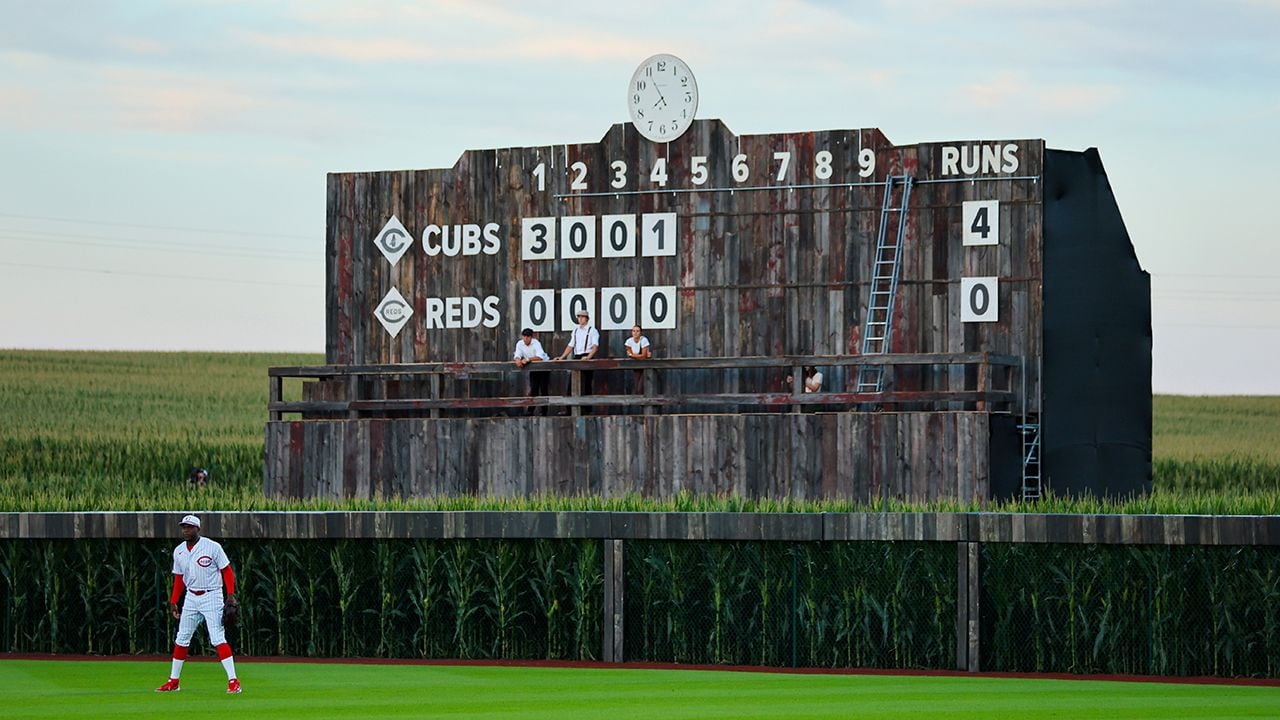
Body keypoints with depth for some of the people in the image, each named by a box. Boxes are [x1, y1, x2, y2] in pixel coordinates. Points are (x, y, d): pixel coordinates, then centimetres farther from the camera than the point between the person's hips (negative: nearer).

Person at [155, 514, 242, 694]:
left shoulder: (212, 547, -10)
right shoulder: (179, 551, 7)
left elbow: (227, 571, -6)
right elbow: (179, 578, 15)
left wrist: (230, 595, -15)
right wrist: (173, 602, 9)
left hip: (211, 597, -6)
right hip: (191, 598, 6)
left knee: (218, 639, -13)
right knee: (181, 639, 9)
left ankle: (233, 681, -14)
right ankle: (173, 681, 20)